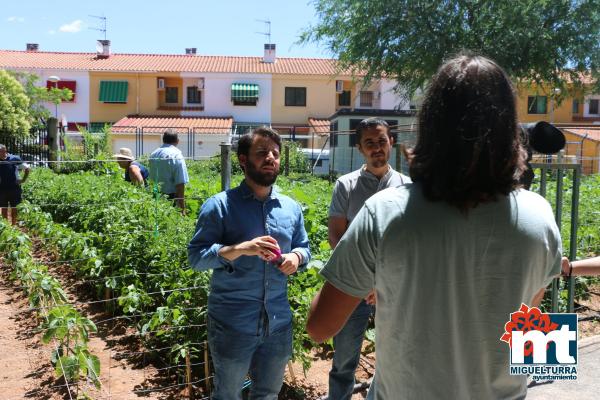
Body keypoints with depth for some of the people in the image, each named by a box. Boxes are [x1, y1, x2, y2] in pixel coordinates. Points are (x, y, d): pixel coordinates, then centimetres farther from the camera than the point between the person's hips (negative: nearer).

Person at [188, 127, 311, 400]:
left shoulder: (292, 208, 6)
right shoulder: (219, 205, -10)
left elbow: (304, 246, 15)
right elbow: (195, 256, -14)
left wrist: (296, 257, -9)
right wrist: (240, 248, -29)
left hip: (279, 323, 5)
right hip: (232, 324, -4)